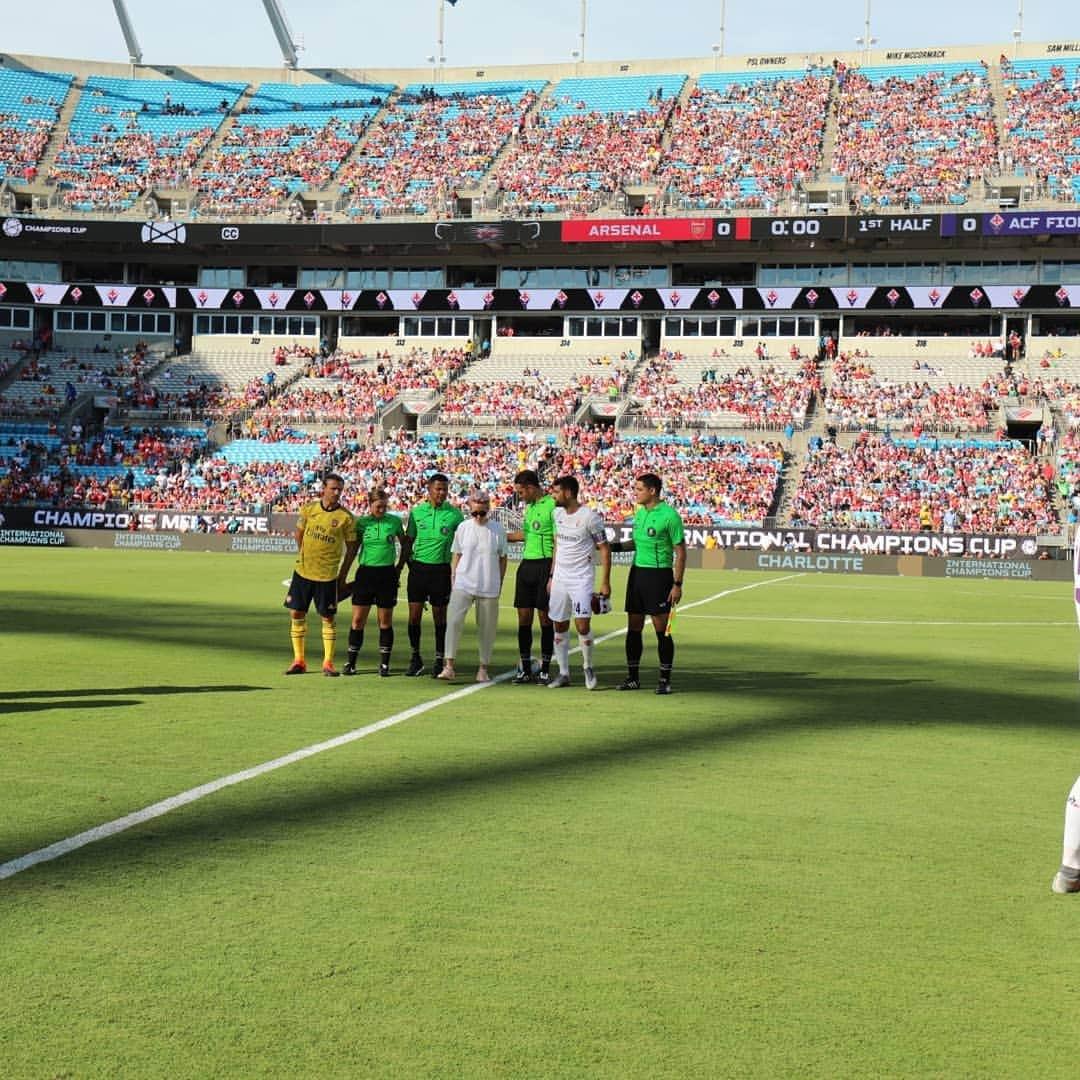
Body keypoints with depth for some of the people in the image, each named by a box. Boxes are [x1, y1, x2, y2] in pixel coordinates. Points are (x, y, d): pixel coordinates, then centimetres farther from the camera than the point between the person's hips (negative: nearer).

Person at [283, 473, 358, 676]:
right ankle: (298, 661, 15)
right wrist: (303, 557, 13)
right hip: (302, 571, 3)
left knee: (328, 618, 1)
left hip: (328, 575, -3)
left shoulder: (346, 517, -7)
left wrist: (343, 576, -1)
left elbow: (351, 547, 0)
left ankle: (328, 663, 9)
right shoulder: (308, 509, 0)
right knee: (297, 614, 5)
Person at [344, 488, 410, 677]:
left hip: (387, 574, 0)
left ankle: (384, 664, 10)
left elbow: (405, 545, 14)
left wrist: (399, 568, 8)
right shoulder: (361, 522, 2)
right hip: (365, 573, 0)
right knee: (358, 620, 0)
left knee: (386, 621, 3)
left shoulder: (394, 521, 1)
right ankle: (351, 663, 8)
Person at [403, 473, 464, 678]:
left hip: (442, 569, -2)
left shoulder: (454, 513, -2)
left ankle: (439, 661, 13)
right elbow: (409, 540, 14)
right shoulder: (416, 511, 4)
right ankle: (415, 658, 16)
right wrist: (410, 562, 7)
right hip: (419, 567, 2)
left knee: (440, 617, 4)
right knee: (414, 615, 1)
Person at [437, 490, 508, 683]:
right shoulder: (463, 528, 3)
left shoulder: (498, 530, 1)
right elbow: (456, 556, 10)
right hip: (463, 584, 0)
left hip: (489, 587, 0)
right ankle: (449, 666, -15)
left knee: (486, 628, 5)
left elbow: (502, 559, 8)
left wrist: (499, 584, 6)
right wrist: (453, 581, 5)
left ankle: (483, 668, 17)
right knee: (454, 621, -15)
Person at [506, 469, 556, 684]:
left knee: (545, 617, -1)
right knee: (524, 616, 5)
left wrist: (552, 575, -17)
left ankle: (545, 670, 6)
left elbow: (558, 544, -13)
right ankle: (525, 669, 12)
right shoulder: (529, 507, 15)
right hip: (526, 565, 7)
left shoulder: (552, 506, -10)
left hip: (545, 565, -7)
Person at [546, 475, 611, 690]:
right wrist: (552, 576, 16)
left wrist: (605, 582, -11)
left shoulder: (590, 516, -12)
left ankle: (588, 667, 9)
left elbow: (604, 549, -8)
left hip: (581, 578, -6)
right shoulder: (557, 513, 8)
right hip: (560, 577, 6)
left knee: (582, 625, -13)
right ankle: (563, 673, 14)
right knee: (559, 626, 6)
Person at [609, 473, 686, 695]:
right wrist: (616, 546, 9)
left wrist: (678, 584, -14)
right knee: (633, 628, 8)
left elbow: (680, 552, -10)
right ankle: (633, 677, 16)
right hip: (637, 572, 7)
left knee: (662, 629, -3)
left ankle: (665, 680, 5)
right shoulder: (639, 513, 10)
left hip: (659, 575, -7)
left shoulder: (669, 515, -12)